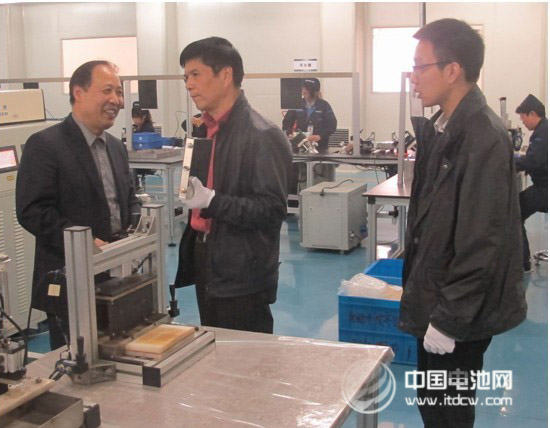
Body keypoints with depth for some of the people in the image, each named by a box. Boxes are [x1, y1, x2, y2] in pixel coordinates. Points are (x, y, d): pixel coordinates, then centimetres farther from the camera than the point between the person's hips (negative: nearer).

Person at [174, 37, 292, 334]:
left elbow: (272, 209, -20)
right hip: (208, 263, 8)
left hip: (242, 278, -8)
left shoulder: (262, 136, -16)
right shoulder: (208, 129, 11)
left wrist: (212, 201, -29)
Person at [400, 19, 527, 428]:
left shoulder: (483, 136, -21)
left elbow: (481, 240, -23)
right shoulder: (443, 128, 6)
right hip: (439, 300, 8)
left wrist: (449, 317, -18)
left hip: (459, 313, -8)